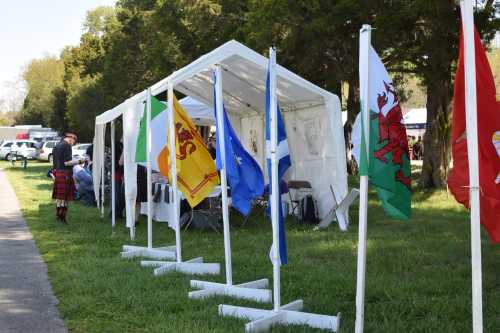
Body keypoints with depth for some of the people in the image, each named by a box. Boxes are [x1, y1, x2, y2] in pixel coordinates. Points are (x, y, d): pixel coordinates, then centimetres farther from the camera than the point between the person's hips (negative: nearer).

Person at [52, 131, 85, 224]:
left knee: (59, 196, 13)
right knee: (64, 197, -4)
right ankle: (62, 217, -3)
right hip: (65, 174, -9)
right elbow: (66, 162, -18)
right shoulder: (66, 146, -12)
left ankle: (58, 216, 19)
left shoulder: (56, 146, 16)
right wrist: (79, 161, -11)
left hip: (57, 173, 9)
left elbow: (54, 161, 20)